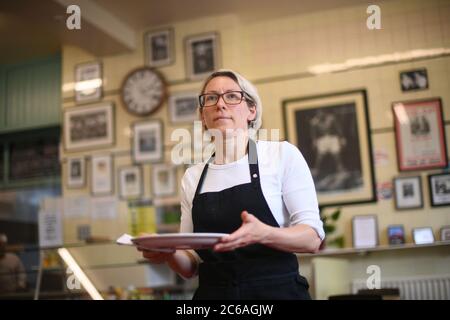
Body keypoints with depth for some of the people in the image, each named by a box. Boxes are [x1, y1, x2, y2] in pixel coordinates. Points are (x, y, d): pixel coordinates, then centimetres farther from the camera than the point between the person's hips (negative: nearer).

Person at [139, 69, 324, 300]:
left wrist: (262, 234, -27)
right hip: (212, 293, 3)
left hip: (276, 291, -2)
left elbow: (313, 238, -9)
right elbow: (192, 265, 6)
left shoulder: (282, 154, -5)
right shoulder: (192, 177, 5)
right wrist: (169, 253, -15)